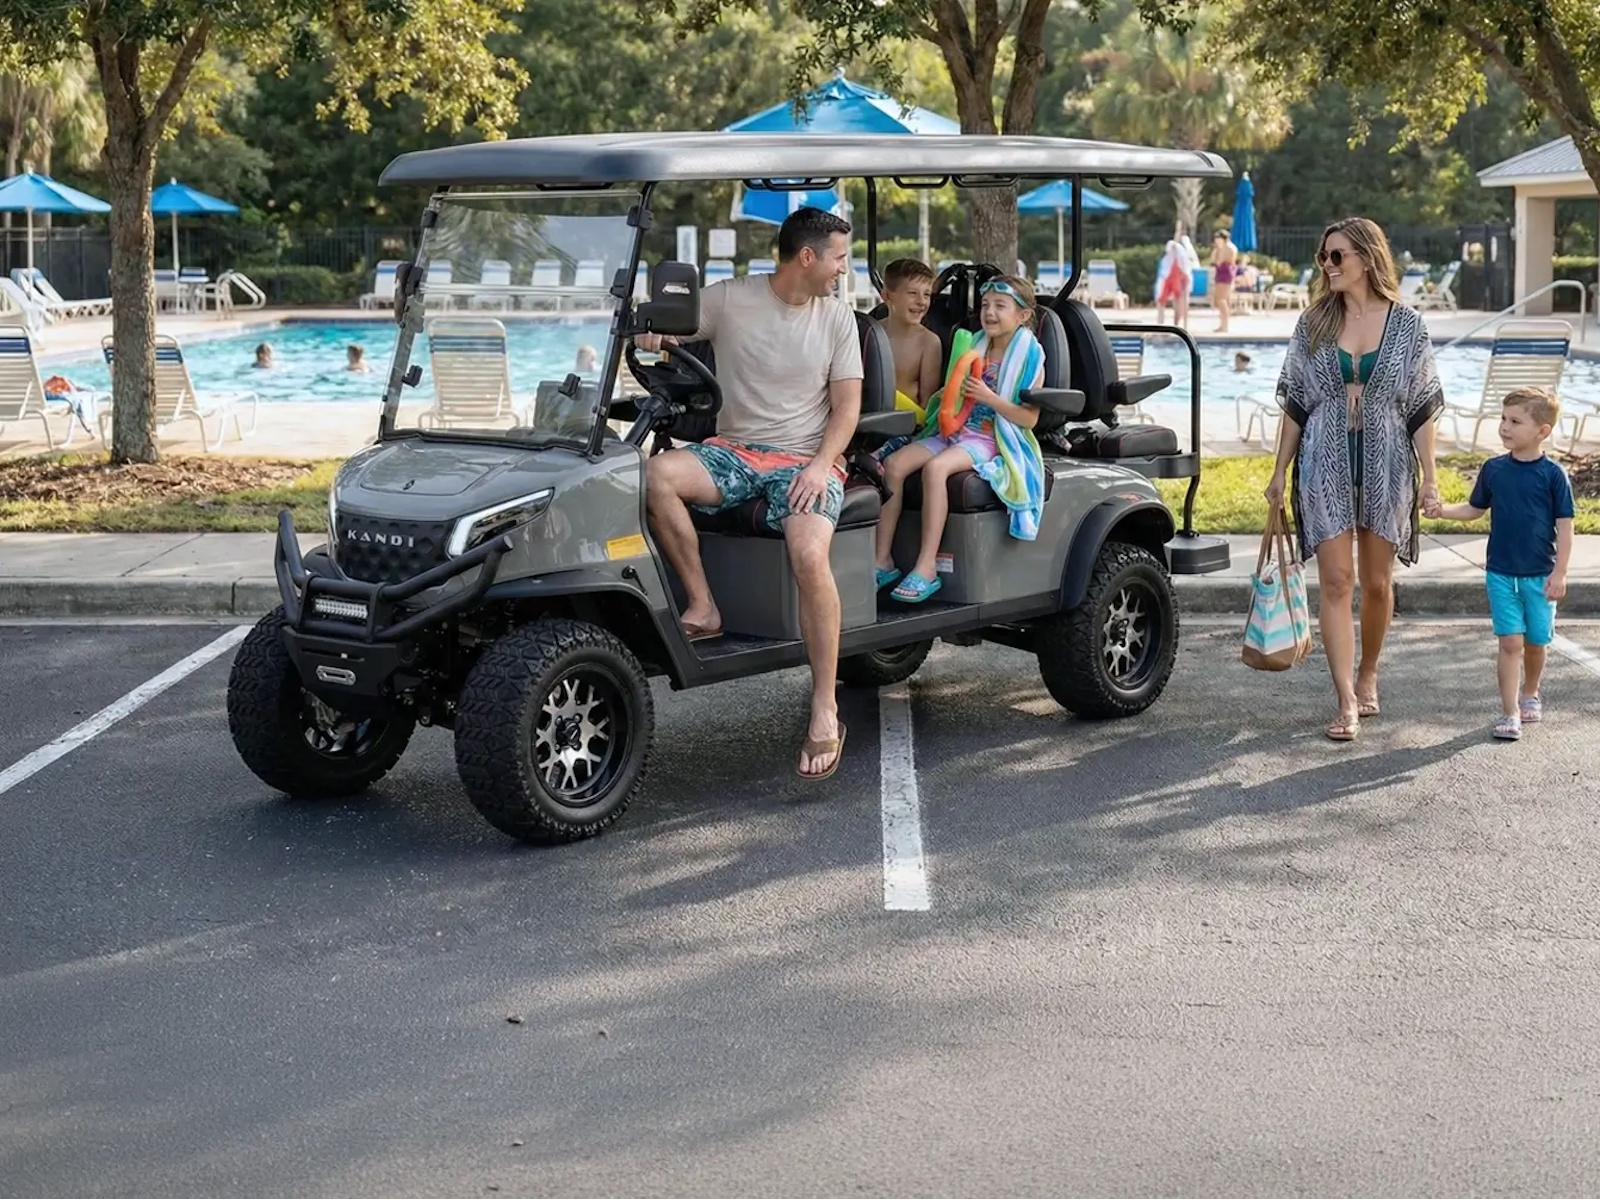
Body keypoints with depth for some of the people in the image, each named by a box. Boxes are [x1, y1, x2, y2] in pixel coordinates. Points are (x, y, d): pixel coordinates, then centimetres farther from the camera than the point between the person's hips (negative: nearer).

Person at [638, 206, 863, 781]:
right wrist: (648, 332, -26)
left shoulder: (838, 318, 8)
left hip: (806, 459, -1)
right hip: (733, 450, 1)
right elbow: (652, 334, 0)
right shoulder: (728, 299, 3)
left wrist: (820, 465, -12)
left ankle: (825, 712, -25)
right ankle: (703, 607, -18)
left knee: (809, 555, -30)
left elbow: (847, 405, 5)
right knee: (657, 475, -30)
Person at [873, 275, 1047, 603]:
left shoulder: (1029, 358, -3)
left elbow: (1029, 418, -10)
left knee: (935, 467, -34)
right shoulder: (974, 348, 16)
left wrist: (987, 397, -20)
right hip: (954, 431, 7)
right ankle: (883, 561, -13)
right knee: (894, 464, -16)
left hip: (991, 440, -7)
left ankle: (927, 568, -33)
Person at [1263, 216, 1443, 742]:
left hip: (1386, 465, 0)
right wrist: (1279, 472, 7)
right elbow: (1294, 403, 8)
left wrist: (1429, 478, -2)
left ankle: (1367, 677, 30)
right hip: (1326, 465, 0)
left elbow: (1421, 408, 2)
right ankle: (1346, 703, -7)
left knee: (1377, 582, 8)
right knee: (1335, 582, -6)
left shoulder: (1406, 325, 1)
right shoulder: (1313, 324, 4)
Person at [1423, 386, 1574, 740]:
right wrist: (1443, 510, -4)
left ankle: (1530, 694, 36)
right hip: (1501, 573, 1)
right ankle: (1510, 712, -2)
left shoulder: (1553, 474, -9)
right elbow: (1475, 509, 14)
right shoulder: (1494, 470, 1)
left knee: (1535, 642, 11)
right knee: (1510, 641, -4)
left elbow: (1564, 526, -6)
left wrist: (1559, 573, -9)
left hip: (1539, 575, -1)